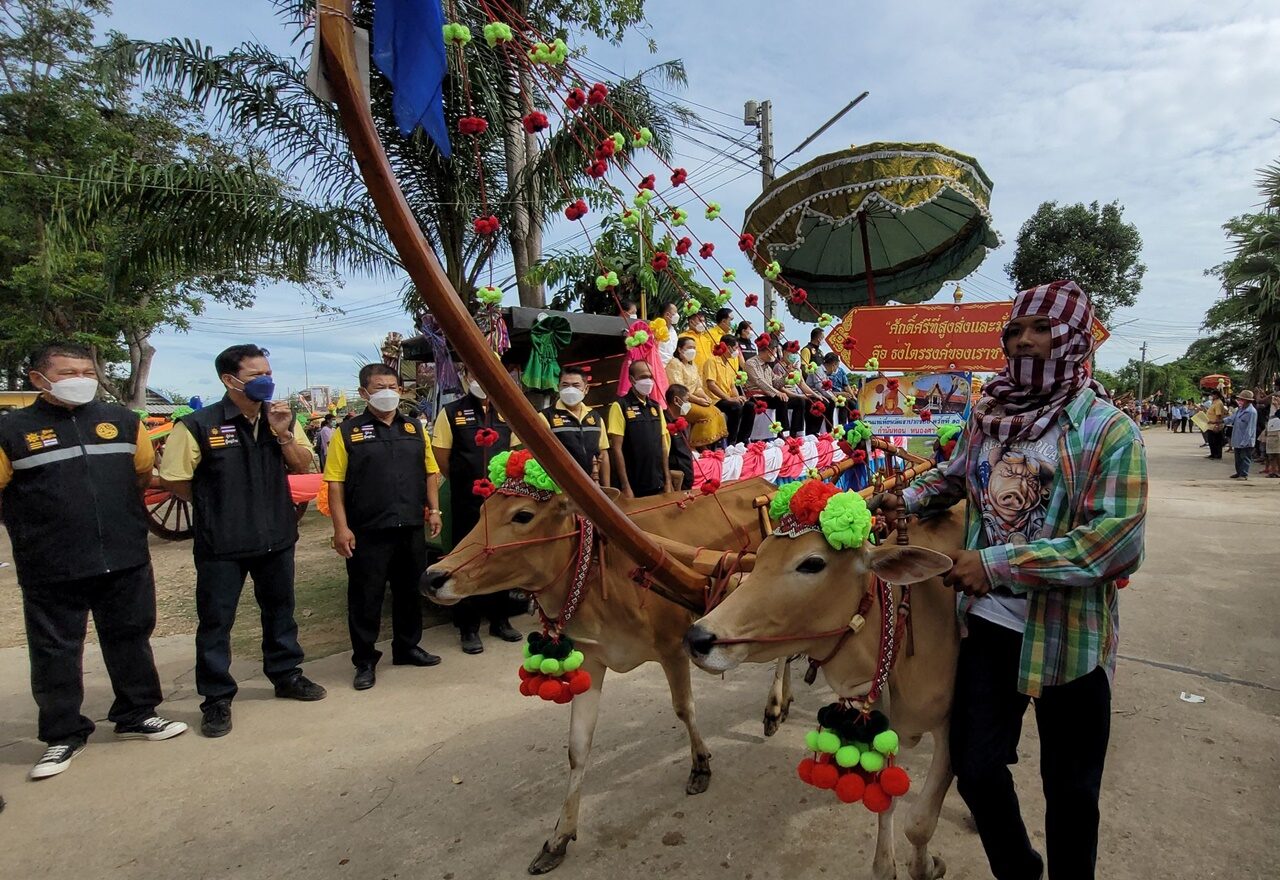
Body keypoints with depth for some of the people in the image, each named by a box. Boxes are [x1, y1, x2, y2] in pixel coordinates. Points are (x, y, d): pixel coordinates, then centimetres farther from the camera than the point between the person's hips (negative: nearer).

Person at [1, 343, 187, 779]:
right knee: (54, 653, 9)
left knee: (131, 639, 13)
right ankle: (63, 734, 25)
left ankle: (137, 715, 30)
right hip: (51, 569, -2)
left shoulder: (122, 420, 4)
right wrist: (43, 523, 3)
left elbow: (143, 472, 16)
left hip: (126, 560, 3)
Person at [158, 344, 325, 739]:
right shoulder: (198, 425, -13)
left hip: (276, 537, 5)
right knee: (216, 621, 5)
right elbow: (173, 479, -8)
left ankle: (286, 674, 34)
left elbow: (302, 466, 1)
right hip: (221, 544, -4)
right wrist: (215, 505, 2)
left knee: (280, 609, 17)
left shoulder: (281, 419, 3)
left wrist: (284, 434, -14)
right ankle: (217, 698, 19)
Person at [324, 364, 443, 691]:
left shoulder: (415, 429, 9)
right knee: (365, 597, 5)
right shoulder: (348, 432, -3)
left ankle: (407, 647, 32)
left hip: (411, 528, 4)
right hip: (367, 532, -4)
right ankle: (365, 660, 19)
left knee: (410, 591, 15)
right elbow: (335, 483, -6)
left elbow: (430, 472, 13)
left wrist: (433, 509, 4)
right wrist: (341, 527, -12)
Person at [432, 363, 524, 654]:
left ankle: (500, 619, 27)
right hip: (467, 502, -3)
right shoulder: (451, 412, -4)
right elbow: (441, 457, -3)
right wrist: (466, 482, 2)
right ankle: (468, 628, 16)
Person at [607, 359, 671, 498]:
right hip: (633, 487, -5)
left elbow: (663, 445, 13)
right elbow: (616, 449, -11)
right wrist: (625, 487, -14)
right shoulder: (620, 406, -8)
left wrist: (667, 481, 8)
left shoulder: (656, 407, 10)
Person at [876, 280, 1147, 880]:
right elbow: (957, 476, 22)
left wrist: (997, 563, -23)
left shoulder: (1109, 430, -11)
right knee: (975, 768, 11)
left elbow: (1115, 542, -20)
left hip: (1069, 634, -4)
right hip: (989, 620, 4)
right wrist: (906, 499, 2)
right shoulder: (986, 413, 3)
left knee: (1070, 788, 15)